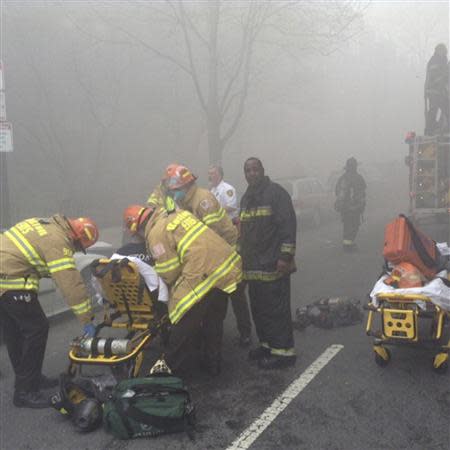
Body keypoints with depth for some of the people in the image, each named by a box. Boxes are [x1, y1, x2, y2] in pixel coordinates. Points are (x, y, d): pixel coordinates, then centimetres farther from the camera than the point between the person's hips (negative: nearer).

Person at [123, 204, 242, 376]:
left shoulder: (156, 233, -6)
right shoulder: (176, 213, 19)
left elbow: (168, 274, -5)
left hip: (204, 276, -9)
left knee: (185, 325, 8)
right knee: (213, 320, 23)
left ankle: (168, 366, 24)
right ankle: (212, 363, 36)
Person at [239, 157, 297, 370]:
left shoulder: (276, 192, -8)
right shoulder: (246, 198, 18)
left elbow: (288, 225, -15)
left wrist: (285, 256, -20)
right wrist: (243, 258, 23)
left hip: (273, 265, -8)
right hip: (253, 265, 8)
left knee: (276, 309, -5)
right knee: (259, 308, 15)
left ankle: (284, 351, 5)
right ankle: (267, 344, 29)